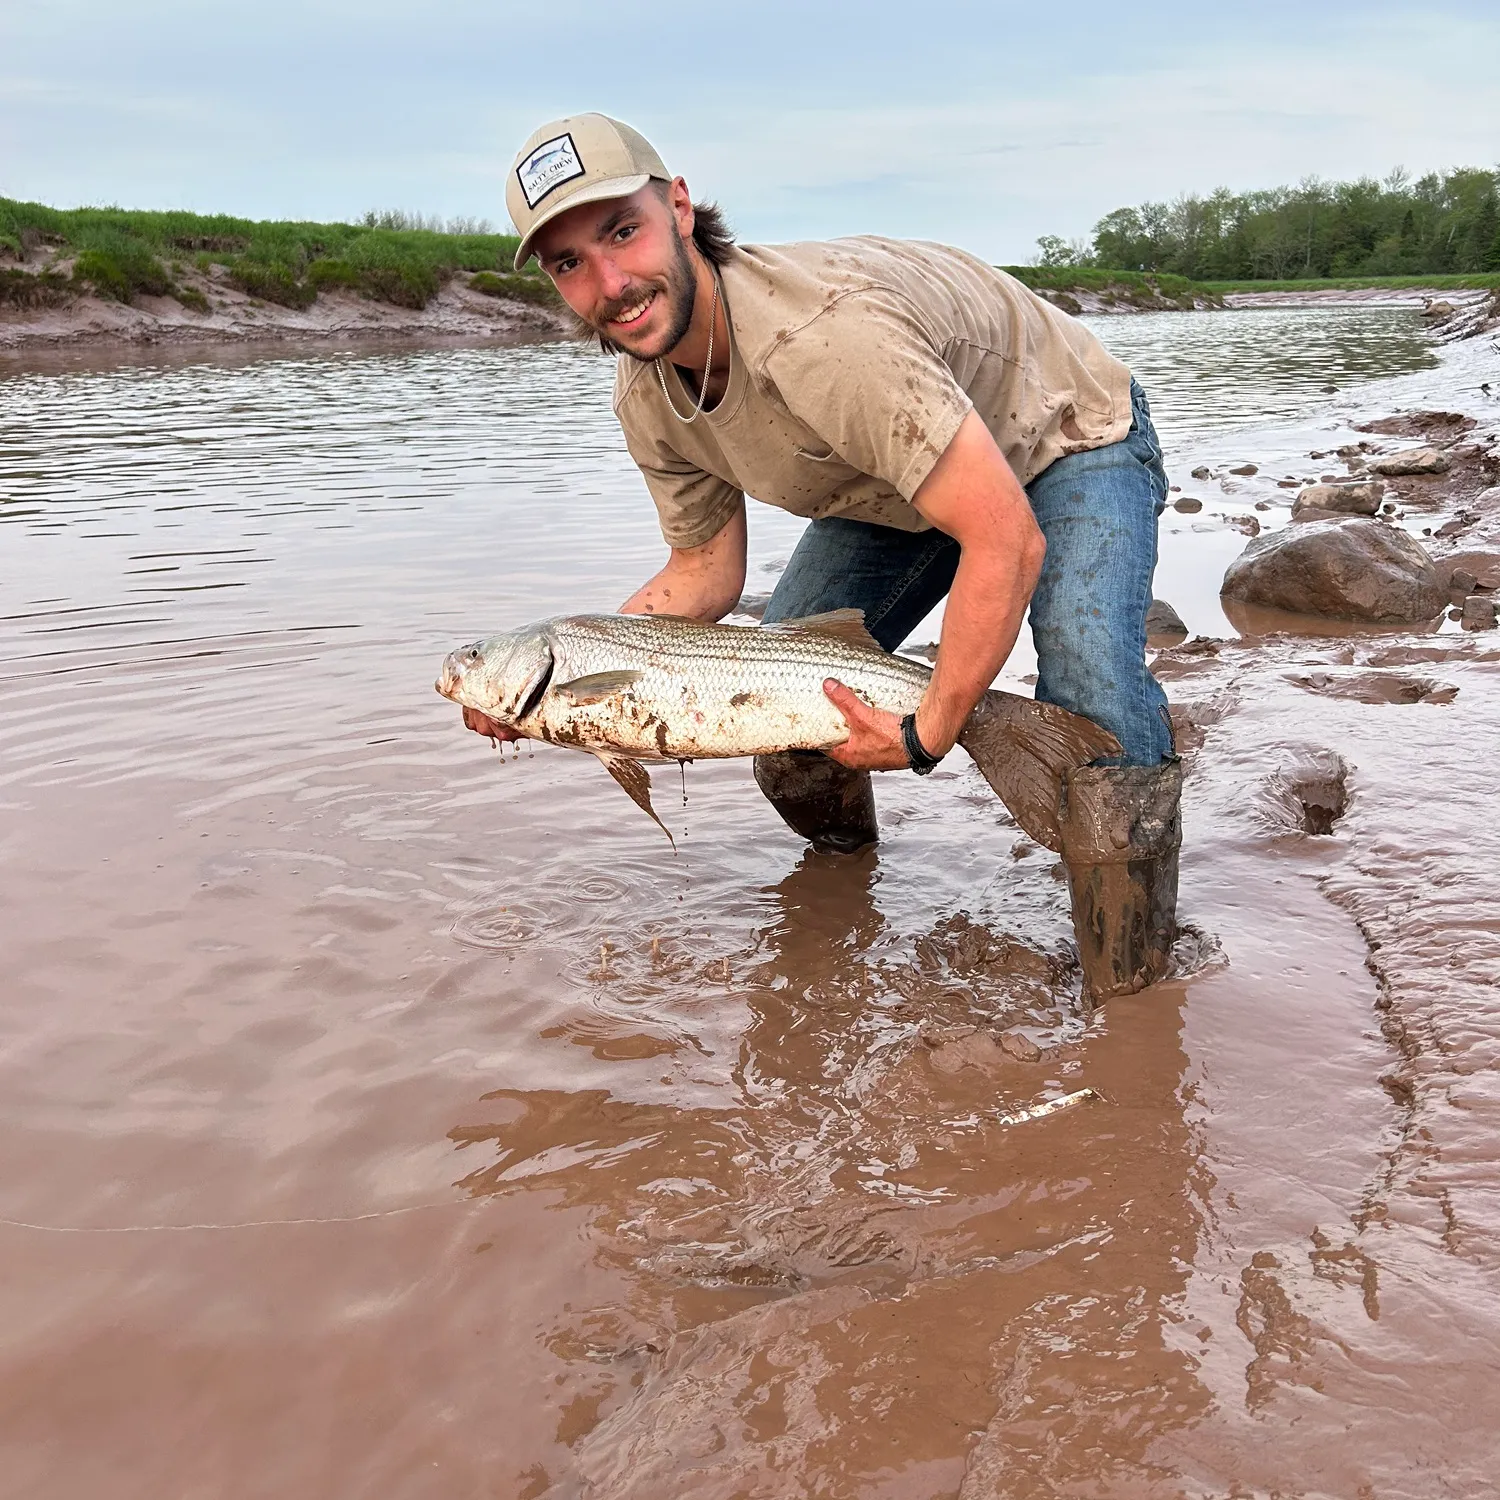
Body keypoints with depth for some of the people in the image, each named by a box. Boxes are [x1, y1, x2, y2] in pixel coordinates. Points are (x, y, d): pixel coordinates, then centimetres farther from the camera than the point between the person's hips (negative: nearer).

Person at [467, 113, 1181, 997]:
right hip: (900, 482, 7)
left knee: (1090, 693, -31)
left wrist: (929, 734, -35)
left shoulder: (821, 332, -42)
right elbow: (706, 571, -3)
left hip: (1069, 442, -7)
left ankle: (1135, 1006, -15)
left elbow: (1008, 539, -41)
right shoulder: (647, 401, -15)